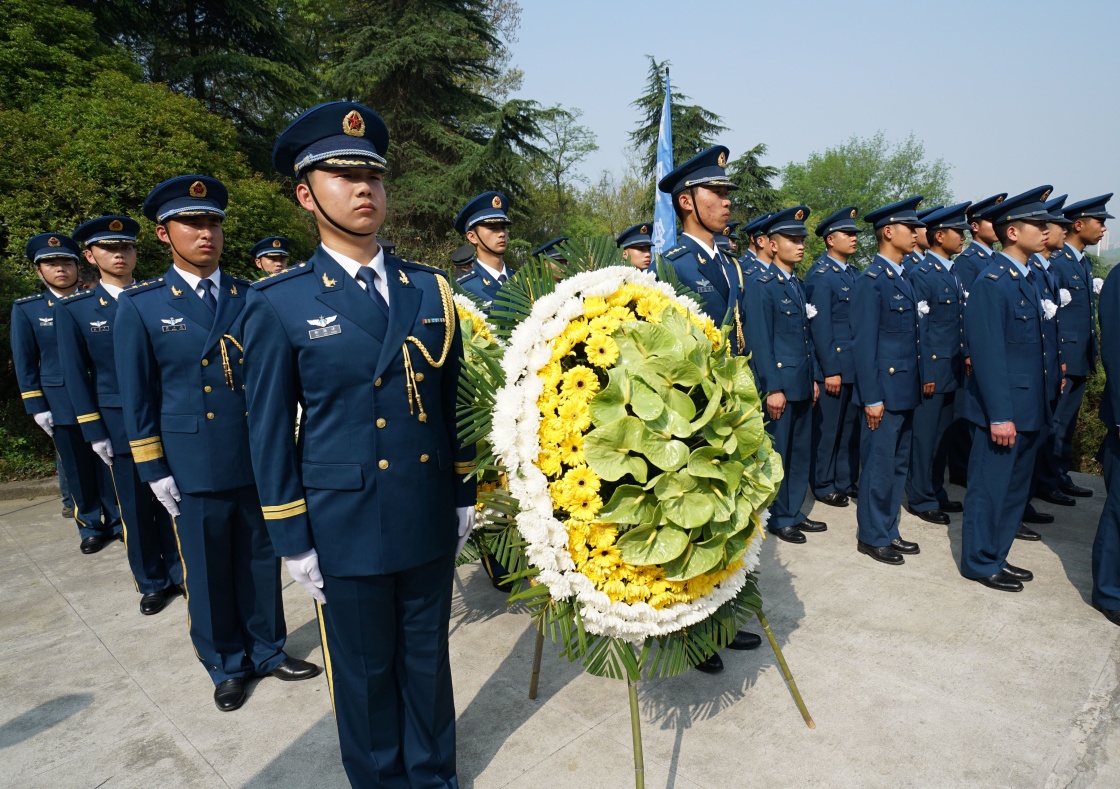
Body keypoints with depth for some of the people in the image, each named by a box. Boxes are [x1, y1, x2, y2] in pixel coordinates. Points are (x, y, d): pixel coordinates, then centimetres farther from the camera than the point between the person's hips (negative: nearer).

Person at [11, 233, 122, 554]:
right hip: (62, 404, 0)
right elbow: (24, 362, 3)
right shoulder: (26, 309, 3)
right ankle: (92, 528, 21)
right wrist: (37, 407, -2)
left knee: (110, 464, 6)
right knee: (77, 470, 8)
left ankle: (118, 522, 19)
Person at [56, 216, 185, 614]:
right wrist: (94, 432, -3)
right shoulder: (74, 309, 1)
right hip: (119, 424, 0)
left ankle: (181, 573, 23)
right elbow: (75, 375, 1)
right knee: (135, 508, 8)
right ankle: (152, 583, 24)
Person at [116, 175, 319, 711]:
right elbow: (137, 398, -1)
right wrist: (154, 471, -3)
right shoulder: (139, 307, -3)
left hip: (260, 461, 2)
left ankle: (267, 650, 35)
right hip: (194, 467, -2)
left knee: (261, 561, 14)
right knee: (208, 573, 12)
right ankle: (226, 665, 32)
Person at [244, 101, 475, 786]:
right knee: (365, 672, 15)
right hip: (344, 528, -2)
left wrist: (465, 497, 7)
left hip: (432, 521, 3)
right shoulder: (279, 304, -7)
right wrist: (293, 541, -3)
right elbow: (271, 431, -4)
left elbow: (454, 400, 7)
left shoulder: (431, 289, 2)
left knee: (427, 657, 19)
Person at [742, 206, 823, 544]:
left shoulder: (798, 286, 15)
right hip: (779, 384, -8)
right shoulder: (760, 287, -11)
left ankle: (794, 512, 27)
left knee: (801, 453, 14)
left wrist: (813, 379, 15)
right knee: (776, 455, 3)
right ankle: (778, 518, 17)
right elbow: (759, 342, -16)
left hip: (802, 385, 8)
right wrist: (773, 388, -18)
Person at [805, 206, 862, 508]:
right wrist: (831, 370, -16)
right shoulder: (820, 275, -11)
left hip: (855, 364, 8)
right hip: (832, 365, -8)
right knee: (827, 429, 4)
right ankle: (823, 486, 17)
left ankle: (847, 481, 26)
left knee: (851, 428, 14)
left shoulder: (852, 272, 13)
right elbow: (820, 326, -15)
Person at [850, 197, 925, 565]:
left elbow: (909, 336, 16)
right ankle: (872, 536, 15)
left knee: (898, 465, 16)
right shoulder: (870, 280, -13)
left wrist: (918, 383, 12)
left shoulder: (903, 278, 14)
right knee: (879, 466, 1)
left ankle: (889, 530, 28)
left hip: (906, 390, 9)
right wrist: (872, 398, -18)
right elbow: (864, 343, -17)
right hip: (884, 390, -9)